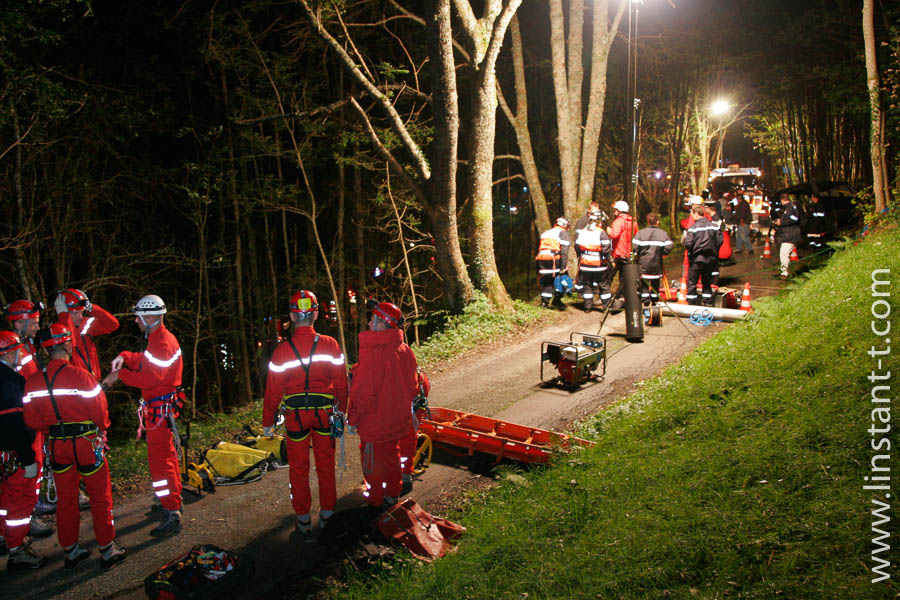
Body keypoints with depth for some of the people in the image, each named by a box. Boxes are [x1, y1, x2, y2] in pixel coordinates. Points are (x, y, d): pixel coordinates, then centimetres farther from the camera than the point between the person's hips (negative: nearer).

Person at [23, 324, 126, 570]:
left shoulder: (33, 382, -2)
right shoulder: (80, 375, -18)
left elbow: (32, 420, 2)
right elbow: (99, 411, -14)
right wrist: (102, 429, 7)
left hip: (57, 446, 5)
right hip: (87, 442, -5)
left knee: (65, 499, 17)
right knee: (100, 497, 8)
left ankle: (70, 551, 27)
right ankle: (107, 550, 15)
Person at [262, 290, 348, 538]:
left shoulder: (282, 350, -11)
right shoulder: (330, 345, -7)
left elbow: (273, 389, -5)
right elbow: (341, 382, 0)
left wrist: (267, 422, 5)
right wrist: (342, 410, 14)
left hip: (296, 414, -1)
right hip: (324, 412, 1)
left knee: (298, 468, 13)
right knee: (325, 464, 16)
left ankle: (303, 520, 23)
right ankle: (327, 514, 27)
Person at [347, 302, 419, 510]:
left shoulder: (372, 354, -27)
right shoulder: (405, 351, -5)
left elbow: (363, 393, -23)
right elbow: (411, 387, 5)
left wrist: (353, 417, -8)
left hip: (375, 423, -7)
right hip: (398, 421, 7)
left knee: (373, 461, 12)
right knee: (392, 455, 23)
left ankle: (376, 501, 27)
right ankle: (393, 494, 38)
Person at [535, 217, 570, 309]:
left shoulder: (545, 232, 26)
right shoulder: (563, 233, 6)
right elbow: (564, 251, -8)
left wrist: (538, 270, 24)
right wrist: (563, 267, -12)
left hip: (541, 260, 6)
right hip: (554, 260, -6)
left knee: (547, 281, 16)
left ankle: (544, 301, 9)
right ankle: (557, 300, 6)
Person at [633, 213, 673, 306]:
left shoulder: (640, 233, -6)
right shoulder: (663, 233, -1)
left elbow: (635, 247, -12)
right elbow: (668, 247, -6)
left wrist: (640, 254, 6)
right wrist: (661, 253, 11)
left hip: (643, 263, -2)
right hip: (657, 263, 2)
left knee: (644, 284, 4)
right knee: (655, 283, 17)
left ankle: (645, 302, -4)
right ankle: (654, 301, 25)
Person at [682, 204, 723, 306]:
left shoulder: (693, 228, -13)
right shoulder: (713, 226, 1)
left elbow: (688, 244, -17)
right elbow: (719, 241, 2)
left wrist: (684, 239, 3)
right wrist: (713, 252, 16)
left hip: (696, 259, -5)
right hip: (710, 259, 5)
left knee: (691, 282, 3)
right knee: (707, 282, 16)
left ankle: (691, 303, 2)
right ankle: (708, 302, 17)